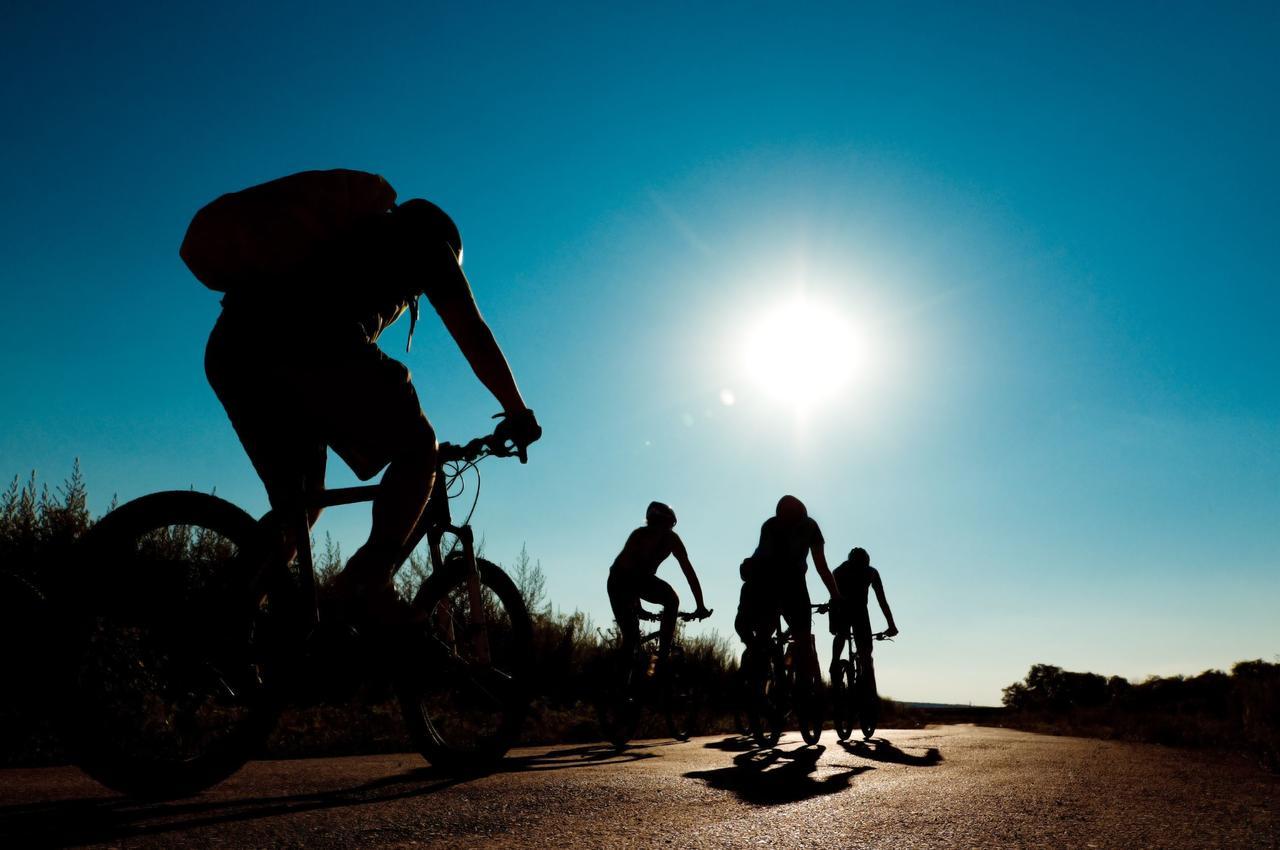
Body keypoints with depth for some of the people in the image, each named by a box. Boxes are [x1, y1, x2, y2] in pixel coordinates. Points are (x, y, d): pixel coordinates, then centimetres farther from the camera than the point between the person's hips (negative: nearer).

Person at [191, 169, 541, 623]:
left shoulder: (352, 233, 41)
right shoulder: (427, 240, 24)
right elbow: (474, 336, 17)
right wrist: (518, 413, 25)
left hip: (229, 351, 7)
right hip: (316, 340, -7)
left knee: (296, 506, 20)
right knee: (418, 449, 11)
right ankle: (370, 578, -9)